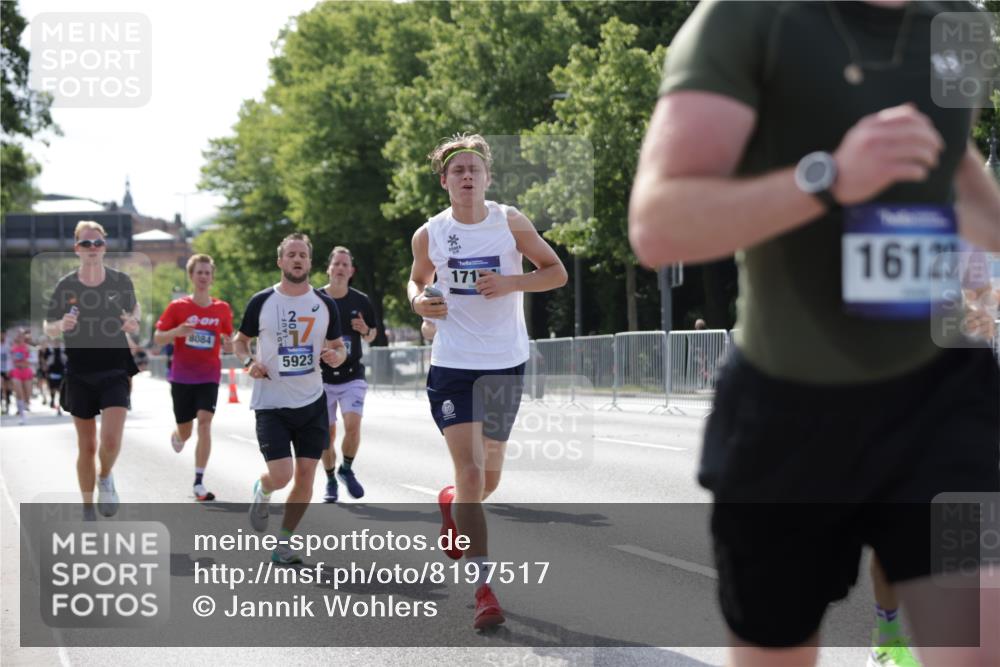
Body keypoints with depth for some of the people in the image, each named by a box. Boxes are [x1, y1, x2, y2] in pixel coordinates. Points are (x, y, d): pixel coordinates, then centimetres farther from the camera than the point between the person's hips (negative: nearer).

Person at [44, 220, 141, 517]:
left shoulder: (121, 281, -2)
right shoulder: (66, 286, -3)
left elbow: (134, 308, 17)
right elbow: (48, 328, 4)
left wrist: (133, 322, -6)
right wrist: (61, 325, -19)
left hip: (115, 372, -1)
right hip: (79, 374, 1)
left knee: (111, 441, -17)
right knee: (86, 446, 7)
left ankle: (105, 478, 17)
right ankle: (88, 509, 23)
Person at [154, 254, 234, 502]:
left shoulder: (222, 309, 1)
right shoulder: (177, 307, -3)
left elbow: (228, 343, 12)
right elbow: (158, 338, -1)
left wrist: (229, 343, -13)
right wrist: (176, 332, -22)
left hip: (209, 376, 0)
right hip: (181, 376, 0)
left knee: (205, 422, -18)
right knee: (185, 433, 9)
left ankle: (199, 483, -16)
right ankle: (176, 435, 50)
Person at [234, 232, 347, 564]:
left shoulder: (325, 304, 3)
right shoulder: (261, 302, -3)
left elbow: (338, 347, 13)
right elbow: (240, 340, 10)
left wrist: (336, 356, -11)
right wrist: (248, 361, -10)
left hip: (312, 402, 3)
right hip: (271, 403, -3)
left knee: (305, 475, 0)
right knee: (281, 476, -12)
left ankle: (284, 542, 16)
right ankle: (262, 491, 26)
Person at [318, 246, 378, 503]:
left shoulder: (361, 301, 0)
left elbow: (371, 337, 12)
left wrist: (365, 330, -9)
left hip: (352, 376, 0)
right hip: (322, 377, 0)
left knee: (353, 425, -16)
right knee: (328, 434, 4)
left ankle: (347, 470, 9)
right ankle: (331, 479, 24)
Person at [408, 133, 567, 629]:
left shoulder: (510, 222, -3)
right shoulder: (429, 235, 1)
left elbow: (556, 272, 2)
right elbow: (417, 279, 19)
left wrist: (511, 282, -15)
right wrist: (418, 300, -4)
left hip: (505, 364, 1)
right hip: (452, 365, -1)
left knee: (488, 479, 12)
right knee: (470, 472, -13)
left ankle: (450, 503, 49)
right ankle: (482, 585, -7)